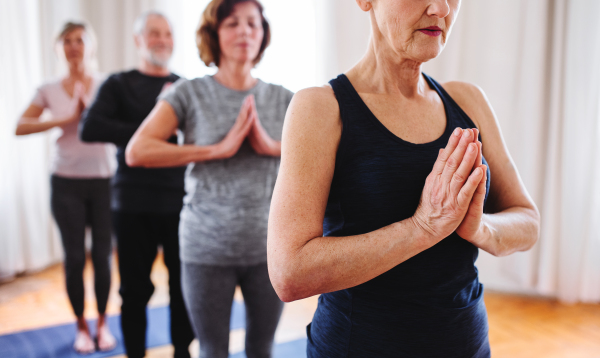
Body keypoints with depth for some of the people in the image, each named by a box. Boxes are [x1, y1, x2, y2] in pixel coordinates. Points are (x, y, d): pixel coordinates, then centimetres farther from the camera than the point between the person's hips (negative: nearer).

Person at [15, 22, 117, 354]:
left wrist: (89, 103, -12)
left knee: (102, 255, 2)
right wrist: (65, 119, -10)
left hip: (103, 180, -1)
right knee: (74, 256, 5)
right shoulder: (49, 90, 5)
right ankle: (81, 326, 22)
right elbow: (20, 127, -2)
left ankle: (103, 323, 21)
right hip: (66, 181, 1)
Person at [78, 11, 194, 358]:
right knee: (136, 289, 7)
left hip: (180, 202, 2)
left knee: (184, 284, 6)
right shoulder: (119, 85, 4)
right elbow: (90, 129, -12)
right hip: (134, 204, -2)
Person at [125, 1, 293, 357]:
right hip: (208, 250, -2)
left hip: (268, 248, 2)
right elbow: (137, 152, -15)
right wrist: (217, 149, -20)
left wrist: (274, 146, -18)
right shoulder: (191, 94, -3)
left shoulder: (283, 99, 3)